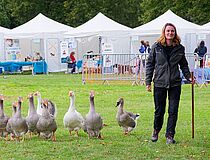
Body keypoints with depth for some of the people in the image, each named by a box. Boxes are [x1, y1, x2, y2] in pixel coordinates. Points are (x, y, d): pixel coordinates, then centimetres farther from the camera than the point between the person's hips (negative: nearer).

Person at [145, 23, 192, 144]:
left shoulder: (179, 48, 4)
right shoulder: (156, 47, -1)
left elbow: (184, 65, 15)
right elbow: (150, 64, 3)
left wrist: (188, 77, 2)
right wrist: (148, 82, 0)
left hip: (175, 84, 1)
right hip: (160, 83, -1)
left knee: (173, 111, -1)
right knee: (159, 111, 6)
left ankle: (170, 135, 8)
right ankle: (156, 131, 30)